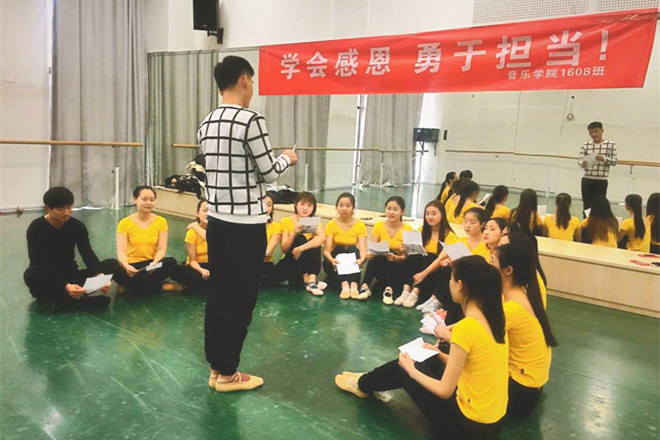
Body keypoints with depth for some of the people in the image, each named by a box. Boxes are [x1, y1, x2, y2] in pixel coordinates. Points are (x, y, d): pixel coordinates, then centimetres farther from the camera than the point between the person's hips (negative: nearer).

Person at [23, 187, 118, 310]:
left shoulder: (77, 226, -3)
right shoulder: (36, 229, -14)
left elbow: (88, 254, -15)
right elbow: (44, 265, -23)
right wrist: (65, 286, -41)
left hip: (70, 276, 4)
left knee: (112, 264, -16)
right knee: (32, 274, -38)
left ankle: (65, 299, -29)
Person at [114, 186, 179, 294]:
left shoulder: (161, 222, 0)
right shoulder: (125, 223, -5)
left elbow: (162, 249, -6)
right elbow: (121, 251, -12)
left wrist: (154, 263, -28)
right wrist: (126, 266, -34)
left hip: (151, 264, 1)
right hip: (132, 266, -1)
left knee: (171, 262, -30)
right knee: (119, 273, -36)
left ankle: (133, 285, -15)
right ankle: (162, 287, -18)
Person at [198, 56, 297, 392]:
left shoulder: (207, 123, 9)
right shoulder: (251, 120, -15)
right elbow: (269, 173, -10)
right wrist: (287, 158, 10)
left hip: (216, 220, 8)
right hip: (246, 225, -7)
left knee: (217, 295, 14)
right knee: (240, 300, 5)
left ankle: (216, 368, 26)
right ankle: (228, 374, 17)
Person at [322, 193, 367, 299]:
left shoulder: (360, 225, -7)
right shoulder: (331, 225, -9)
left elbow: (362, 249, -18)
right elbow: (326, 250, -18)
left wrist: (361, 259, -42)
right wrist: (331, 259, -41)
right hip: (335, 264, -1)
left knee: (353, 250, -27)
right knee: (340, 248, -28)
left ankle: (354, 284, -45)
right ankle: (344, 284, -47)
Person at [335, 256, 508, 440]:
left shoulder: (466, 327, -25)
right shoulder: (492, 318, 0)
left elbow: (445, 390, -19)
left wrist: (411, 370, -4)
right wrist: (442, 355, 15)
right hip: (492, 420, 7)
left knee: (404, 367, 10)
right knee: (431, 362, 23)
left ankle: (362, 385, 39)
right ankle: (368, 381, 42)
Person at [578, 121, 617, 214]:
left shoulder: (610, 145, 2)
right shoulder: (585, 145, 4)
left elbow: (614, 161, 0)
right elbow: (580, 160, -2)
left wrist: (604, 159, -20)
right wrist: (583, 164, -26)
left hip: (601, 181, -1)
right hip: (587, 180, 1)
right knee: (587, 206, 6)